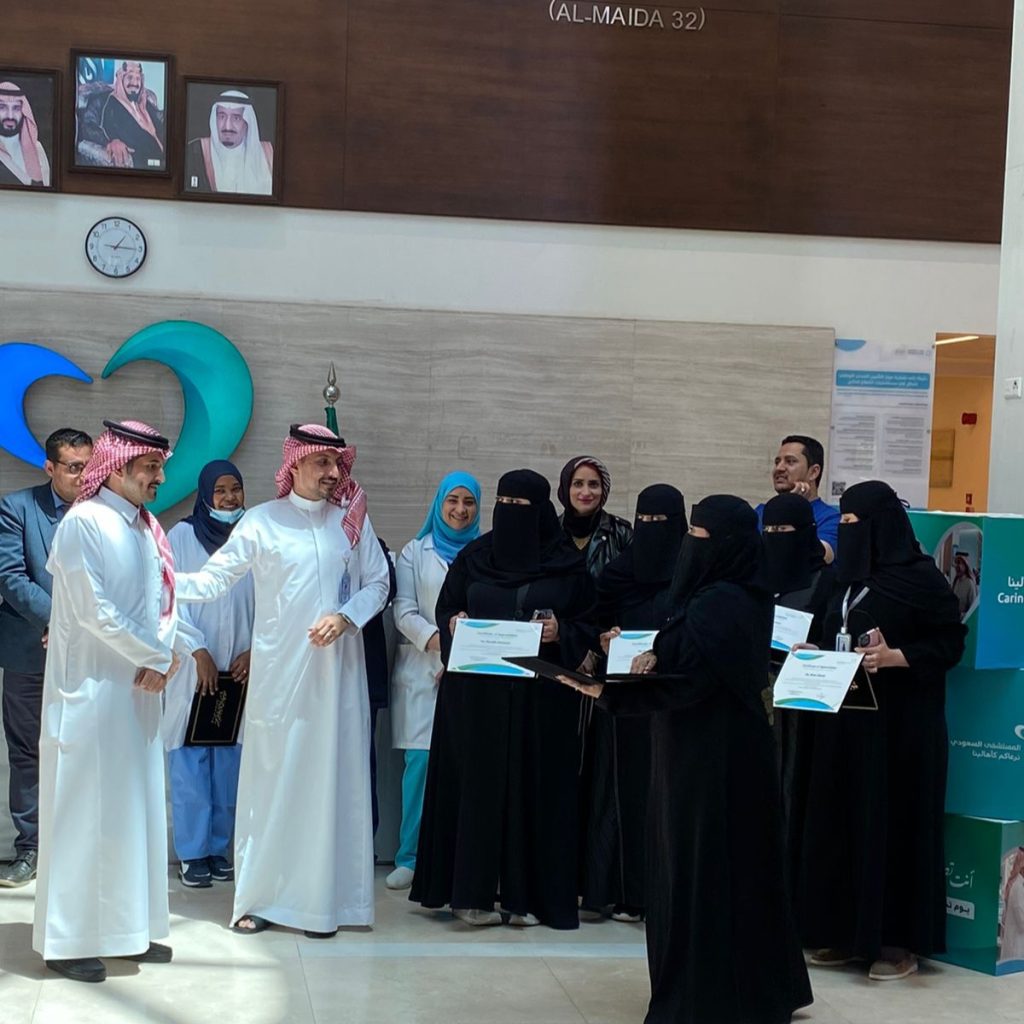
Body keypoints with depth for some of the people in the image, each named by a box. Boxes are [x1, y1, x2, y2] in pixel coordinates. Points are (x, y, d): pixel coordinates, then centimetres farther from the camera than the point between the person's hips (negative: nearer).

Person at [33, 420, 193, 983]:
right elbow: (94, 610, -17)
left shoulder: (148, 528, 12)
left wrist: (167, 654, -7)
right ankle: (68, 941, 7)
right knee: (84, 810, -2)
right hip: (91, 689, -8)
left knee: (135, 808, 11)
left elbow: (164, 604, 12)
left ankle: (128, 928, 21)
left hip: (140, 689, 8)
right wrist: (157, 656, -10)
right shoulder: (84, 523, -12)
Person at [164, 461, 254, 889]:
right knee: (190, 761, -3)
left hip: (239, 667, 2)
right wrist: (199, 652, -10)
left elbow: (264, 601, 6)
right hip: (191, 666, -2)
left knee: (229, 761, 4)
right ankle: (192, 853, 2)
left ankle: (219, 848, 12)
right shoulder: (182, 536, 0)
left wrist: (253, 650, -6)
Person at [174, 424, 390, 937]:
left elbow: (377, 583, 9)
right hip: (279, 670, -2)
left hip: (336, 671, 2)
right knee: (271, 779, 1)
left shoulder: (352, 521, 8)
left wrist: (345, 616, -9)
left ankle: (322, 899, 8)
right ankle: (261, 897, 9)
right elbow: (214, 578, -3)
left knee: (330, 780, 2)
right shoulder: (261, 522, 1)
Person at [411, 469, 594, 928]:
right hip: (476, 692, 1)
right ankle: (471, 891, 5)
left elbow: (588, 626, 5)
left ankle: (525, 892, 7)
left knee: (533, 787, 0)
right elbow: (445, 610, 13)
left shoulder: (568, 564, 4)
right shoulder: (474, 557, 8)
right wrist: (453, 625, -8)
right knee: (478, 783, -1)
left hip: (541, 698, -1)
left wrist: (561, 633, -15)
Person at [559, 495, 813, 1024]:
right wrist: (660, 656, 0)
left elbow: (686, 683, -23)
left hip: (709, 757, -10)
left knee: (701, 869, -3)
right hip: (725, 748, 10)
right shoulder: (737, 597, 12)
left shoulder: (718, 603, -19)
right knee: (737, 867, 16)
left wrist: (607, 691, -23)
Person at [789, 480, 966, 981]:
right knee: (839, 820, 8)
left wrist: (893, 657, -23)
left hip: (897, 725, -7)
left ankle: (899, 939, 7)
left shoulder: (921, 577, -10)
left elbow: (950, 644, -11)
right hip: (842, 720, 8)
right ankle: (846, 930, 17)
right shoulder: (848, 576, 13)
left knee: (891, 821, -3)